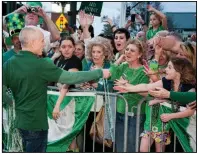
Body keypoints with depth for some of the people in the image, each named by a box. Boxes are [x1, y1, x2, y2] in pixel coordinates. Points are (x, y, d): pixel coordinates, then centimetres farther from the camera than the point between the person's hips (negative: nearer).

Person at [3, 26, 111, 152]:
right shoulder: (41, 64, -20)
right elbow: (70, 78, -18)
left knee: (29, 150, 22)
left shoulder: (9, 64, -2)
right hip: (36, 122, -7)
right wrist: (100, 73, -9)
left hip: (20, 120, 7)